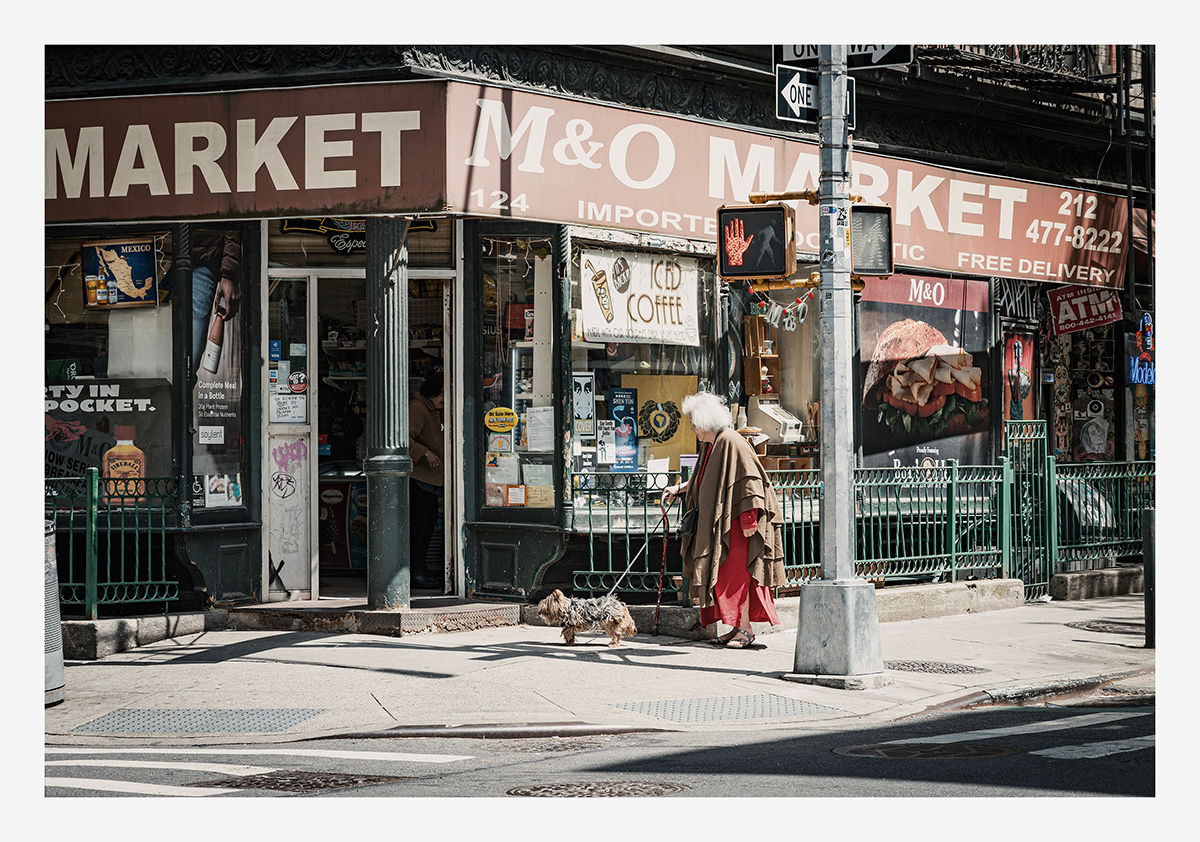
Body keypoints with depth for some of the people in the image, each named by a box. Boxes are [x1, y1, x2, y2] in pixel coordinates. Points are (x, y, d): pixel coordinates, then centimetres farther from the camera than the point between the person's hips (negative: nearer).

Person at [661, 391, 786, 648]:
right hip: (717, 524, 10)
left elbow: (748, 481, -20)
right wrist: (679, 489, 28)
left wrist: (748, 519, -23)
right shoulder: (712, 446, 14)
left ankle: (743, 629, -4)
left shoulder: (731, 443, -16)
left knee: (735, 574, -8)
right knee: (723, 577, 9)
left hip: (735, 522, -10)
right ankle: (737, 628, 12)